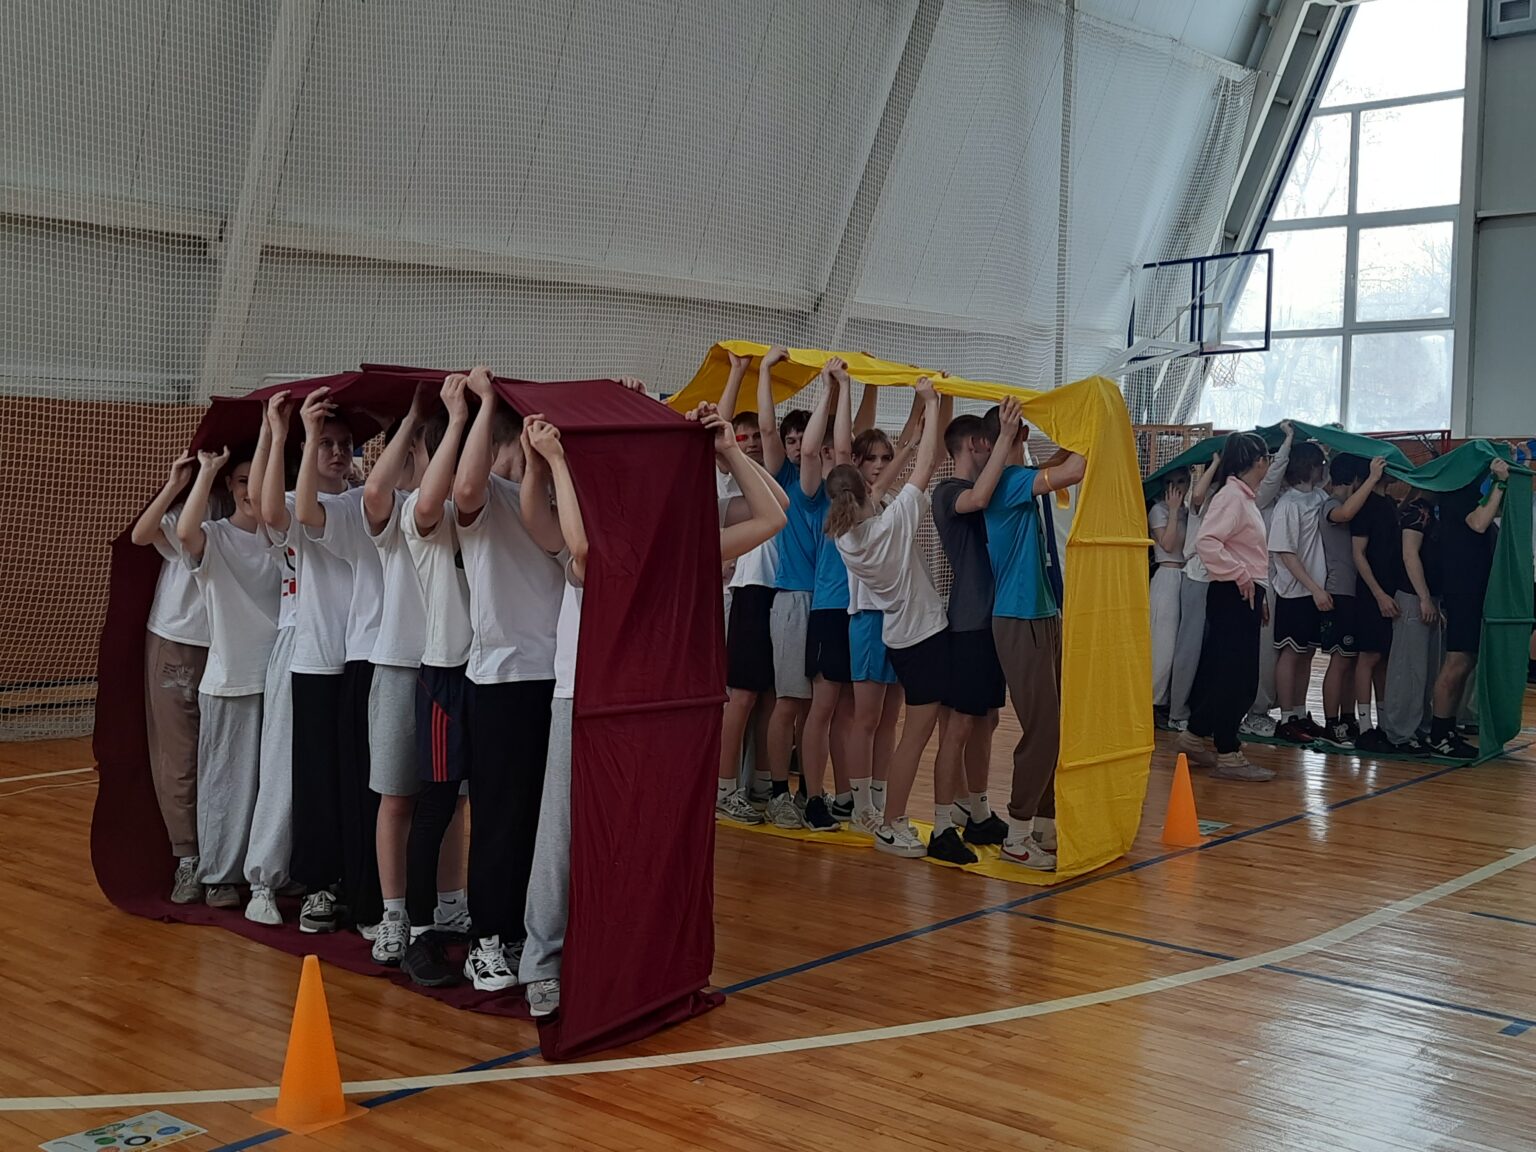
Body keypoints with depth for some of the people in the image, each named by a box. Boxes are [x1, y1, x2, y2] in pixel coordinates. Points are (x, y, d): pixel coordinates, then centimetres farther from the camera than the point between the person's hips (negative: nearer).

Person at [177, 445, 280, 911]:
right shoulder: (214, 537, -4)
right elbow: (185, 530, -25)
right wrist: (207, 469, -19)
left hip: (278, 675, 4)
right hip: (229, 679, -4)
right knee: (228, 779, 1)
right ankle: (220, 876, 10)